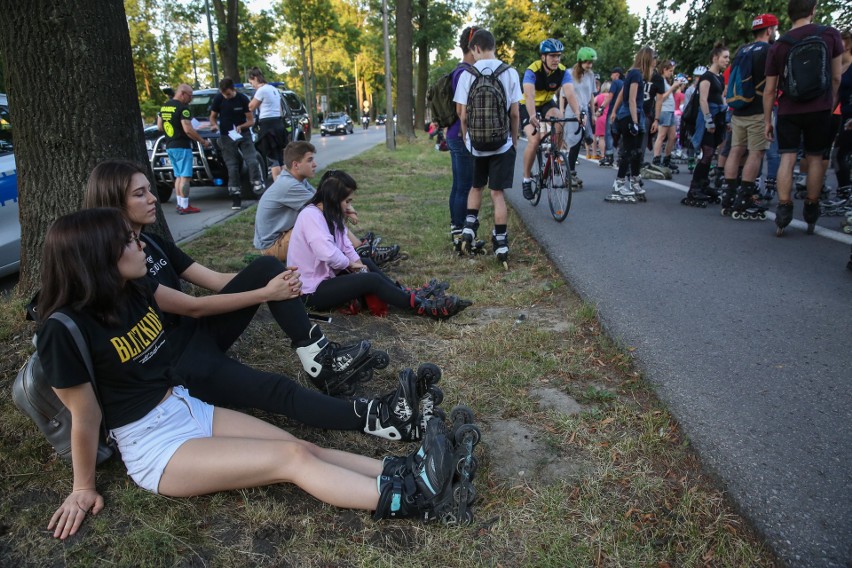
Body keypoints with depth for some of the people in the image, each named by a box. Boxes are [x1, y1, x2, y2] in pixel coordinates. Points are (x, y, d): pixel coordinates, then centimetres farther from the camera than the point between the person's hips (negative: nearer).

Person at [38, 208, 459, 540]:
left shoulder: (135, 292, 2)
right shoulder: (67, 328, -21)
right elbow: (86, 418, -13)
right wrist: (84, 487, -2)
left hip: (190, 409, 7)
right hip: (154, 449, -7)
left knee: (305, 448, -9)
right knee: (292, 458, -20)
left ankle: (407, 473, -13)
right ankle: (408, 498, -21)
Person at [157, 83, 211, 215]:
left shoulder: (164, 106, 12)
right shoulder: (182, 108, -15)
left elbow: (159, 127, 17)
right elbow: (188, 130, -21)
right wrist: (203, 141, -12)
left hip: (169, 146, 9)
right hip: (182, 147, -9)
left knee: (178, 176, 15)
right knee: (185, 177, -6)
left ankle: (180, 204, 16)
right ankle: (184, 207, -6)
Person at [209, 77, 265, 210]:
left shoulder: (242, 99, -8)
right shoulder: (218, 99, -5)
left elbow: (251, 120, -5)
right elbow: (213, 116, 7)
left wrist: (241, 126, -23)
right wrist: (214, 125, -15)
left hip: (243, 134, -1)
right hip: (227, 136, 1)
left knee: (252, 161, -17)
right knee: (232, 167, 0)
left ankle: (258, 188, -6)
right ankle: (235, 197, 3)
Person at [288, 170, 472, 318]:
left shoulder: (326, 214, 7)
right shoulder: (311, 216, -23)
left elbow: (344, 243, 5)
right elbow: (328, 254, -35)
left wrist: (357, 262, -14)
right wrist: (349, 263, -16)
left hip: (325, 277, 10)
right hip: (311, 292, -10)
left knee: (366, 263, 15)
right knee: (372, 280, -17)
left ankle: (406, 294, 10)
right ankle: (424, 307, -11)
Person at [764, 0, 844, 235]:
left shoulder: (778, 46, 1)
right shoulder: (830, 34, -1)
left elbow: (769, 90, 2)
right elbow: (836, 78, 4)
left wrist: (767, 121, 9)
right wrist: (831, 102, 18)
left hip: (788, 110, 0)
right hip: (819, 108, 0)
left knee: (787, 158, 0)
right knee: (815, 158, 8)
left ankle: (783, 210, -9)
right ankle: (811, 211, 14)